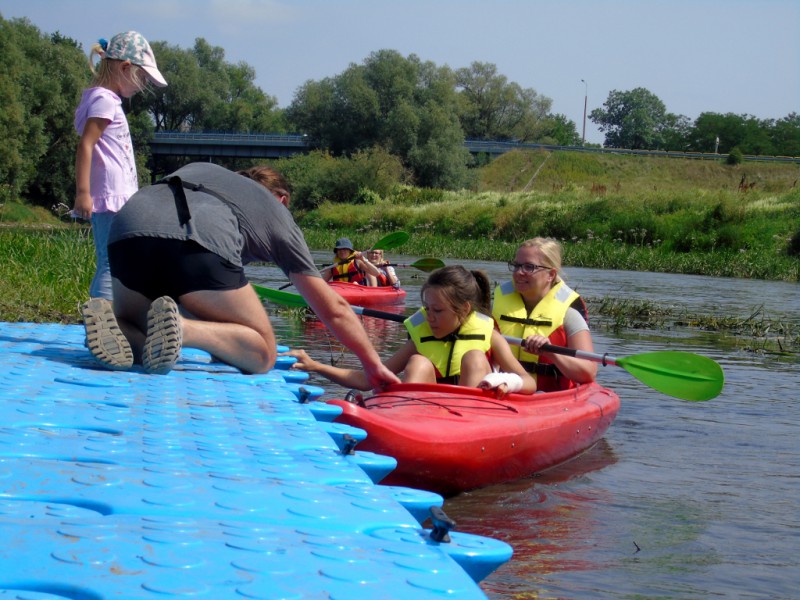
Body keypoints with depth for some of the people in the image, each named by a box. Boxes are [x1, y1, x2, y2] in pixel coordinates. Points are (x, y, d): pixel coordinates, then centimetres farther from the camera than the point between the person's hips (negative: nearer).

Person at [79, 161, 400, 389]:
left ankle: (112, 329, -9)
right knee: (261, 354, 11)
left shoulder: (199, 169, 42)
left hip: (127, 228, 4)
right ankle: (179, 327, -18)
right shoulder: (277, 212, 31)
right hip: (200, 241, -4)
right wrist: (373, 365, 39)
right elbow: (334, 309, 29)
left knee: (131, 326, 29)